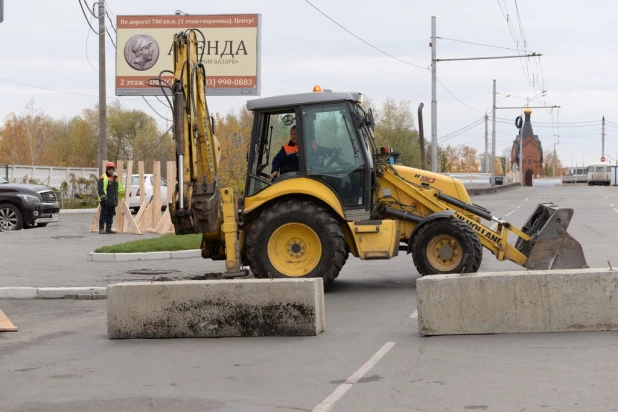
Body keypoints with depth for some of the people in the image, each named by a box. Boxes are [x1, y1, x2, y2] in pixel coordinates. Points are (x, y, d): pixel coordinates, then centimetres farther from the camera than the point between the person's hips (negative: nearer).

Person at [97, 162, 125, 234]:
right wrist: (103, 197, -24)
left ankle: (108, 228, 17)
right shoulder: (103, 178, -6)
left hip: (113, 201, 7)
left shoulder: (116, 178, 18)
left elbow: (119, 189, 25)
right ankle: (101, 229, -7)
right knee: (104, 214, -8)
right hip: (105, 201, -7)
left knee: (110, 215, 10)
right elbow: (100, 189, -15)